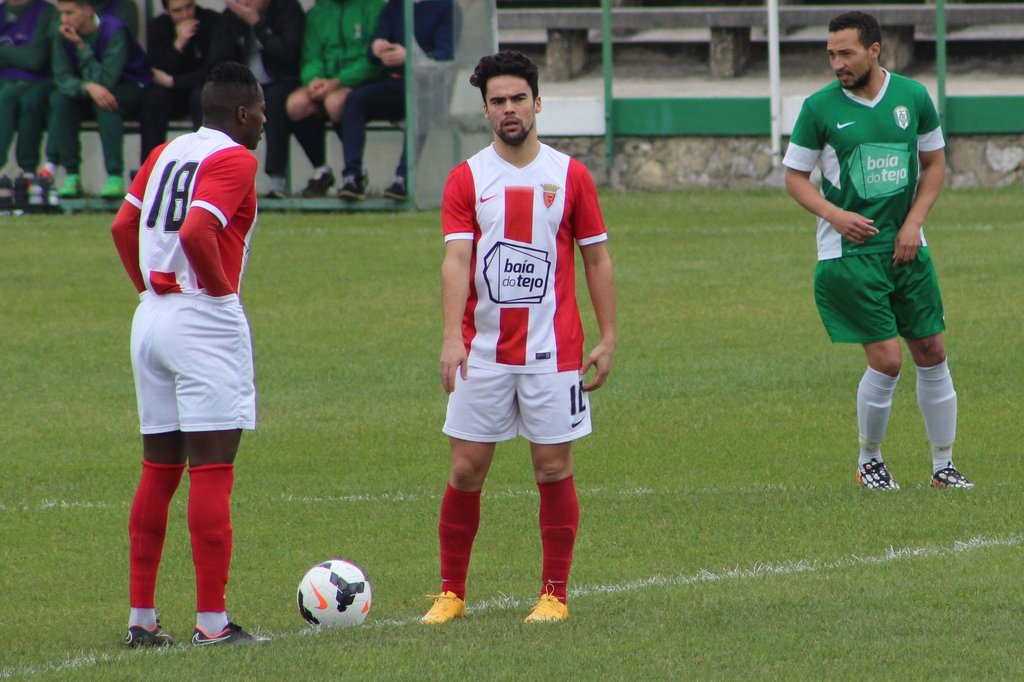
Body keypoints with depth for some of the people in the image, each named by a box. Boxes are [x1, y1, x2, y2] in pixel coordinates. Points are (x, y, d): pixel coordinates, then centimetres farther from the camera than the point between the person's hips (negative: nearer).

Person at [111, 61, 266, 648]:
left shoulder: (168, 153, 14)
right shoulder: (234, 159, -11)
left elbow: (124, 226, 17)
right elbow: (196, 231, -24)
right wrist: (222, 287, -10)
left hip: (152, 315, 8)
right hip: (207, 322, -8)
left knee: (158, 472, 12)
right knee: (212, 472, -7)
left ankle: (142, 618, 12)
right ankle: (213, 622, -9)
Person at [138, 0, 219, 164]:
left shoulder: (212, 21, -15)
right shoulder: (158, 27, -6)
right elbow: (158, 73, -15)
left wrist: (172, 81, -20)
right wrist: (178, 43, -30)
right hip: (174, 95, 2)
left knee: (202, 95, -34)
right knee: (153, 97, -27)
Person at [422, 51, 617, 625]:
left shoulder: (570, 175, 3)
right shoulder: (467, 179, 2)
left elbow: (597, 258, 7)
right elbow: (456, 260, -7)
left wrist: (608, 338, 0)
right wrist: (452, 336, -20)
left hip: (552, 351, 0)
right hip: (483, 351, 0)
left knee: (554, 468, 0)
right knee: (466, 471, 1)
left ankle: (555, 594, 9)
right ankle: (452, 593, 12)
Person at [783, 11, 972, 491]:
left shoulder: (913, 97, 2)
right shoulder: (820, 107, -6)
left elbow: (934, 163, 12)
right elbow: (795, 176, 2)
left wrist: (913, 223, -1)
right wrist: (834, 215, -15)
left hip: (906, 248, 4)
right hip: (848, 253, -4)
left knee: (931, 354, 5)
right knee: (886, 360, -9)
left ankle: (943, 465, 18)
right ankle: (869, 461, 12)